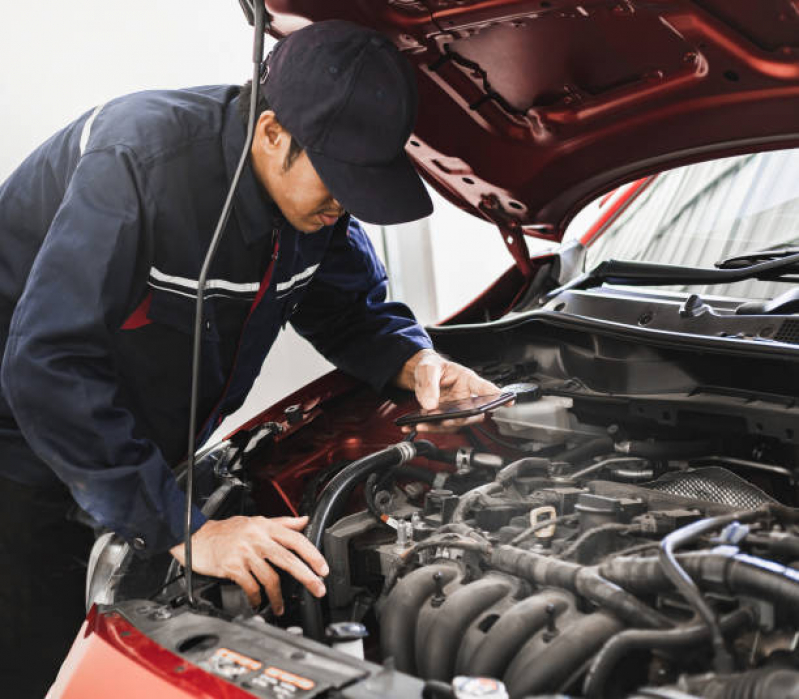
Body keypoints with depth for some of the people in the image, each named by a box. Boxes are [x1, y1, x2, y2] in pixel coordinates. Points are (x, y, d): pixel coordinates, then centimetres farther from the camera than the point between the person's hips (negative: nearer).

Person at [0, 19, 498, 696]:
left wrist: (413, 361, -15)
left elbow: (350, 305, 9)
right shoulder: (141, 162, -33)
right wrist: (185, 530, -39)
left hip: (149, 454, 7)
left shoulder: (318, 194, -9)